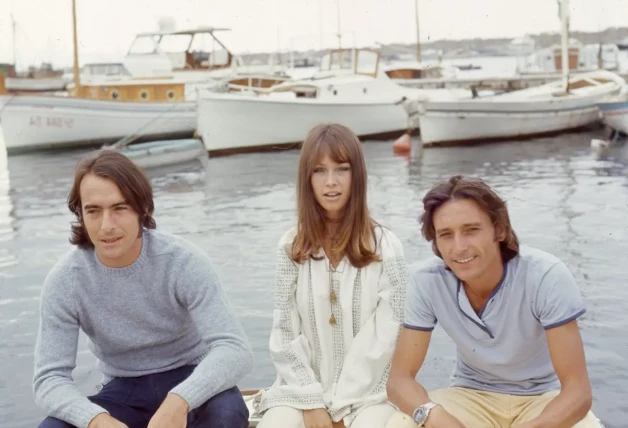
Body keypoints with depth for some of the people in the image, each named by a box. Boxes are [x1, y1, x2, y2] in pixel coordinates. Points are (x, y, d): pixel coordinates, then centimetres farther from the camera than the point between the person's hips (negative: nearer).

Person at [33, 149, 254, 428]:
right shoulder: (64, 281, -15)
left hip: (187, 381, -1)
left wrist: (179, 400, -48)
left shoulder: (183, 261, -21)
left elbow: (235, 349, -28)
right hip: (123, 392, 2)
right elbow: (49, 378, -16)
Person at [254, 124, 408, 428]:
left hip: (368, 391, -2)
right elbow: (284, 334, 3)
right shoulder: (292, 246, 6)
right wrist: (311, 401, -8)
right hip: (302, 389, 2)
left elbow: (382, 338, -7)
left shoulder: (385, 247, -3)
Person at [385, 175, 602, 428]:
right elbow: (400, 378, -16)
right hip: (472, 396, 1)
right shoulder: (426, 282, -19)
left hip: (542, 397, -1)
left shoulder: (546, 276, -26)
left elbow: (578, 390, -26)